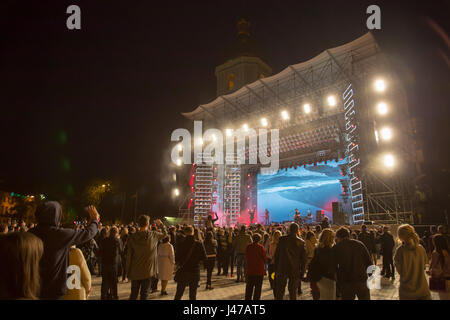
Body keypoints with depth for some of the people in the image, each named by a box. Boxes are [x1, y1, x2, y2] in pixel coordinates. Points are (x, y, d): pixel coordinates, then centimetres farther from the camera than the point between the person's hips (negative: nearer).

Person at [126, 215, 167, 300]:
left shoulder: (132, 237, -8)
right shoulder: (153, 235, -9)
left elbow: (129, 256, -5)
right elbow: (165, 234, 11)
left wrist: (128, 272, 5)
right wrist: (161, 224, 27)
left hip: (135, 271, 1)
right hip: (148, 271, -1)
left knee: (133, 294, 16)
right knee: (144, 294, 8)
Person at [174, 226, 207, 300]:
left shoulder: (181, 244, -11)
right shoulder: (199, 244, -9)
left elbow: (177, 259, -8)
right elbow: (204, 258, -3)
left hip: (183, 271, -1)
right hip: (195, 271, 1)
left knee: (178, 294, 12)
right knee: (193, 295, 13)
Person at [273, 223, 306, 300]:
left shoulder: (282, 239, -7)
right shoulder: (301, 242, -5)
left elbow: (276, 255, -2)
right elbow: (303, 259, -1)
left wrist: (276, 269, 7)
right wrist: (302, 273, 8)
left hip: (282, 270, -1)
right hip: (295, 271, 1)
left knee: (279, 292, 10)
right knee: (293, 293, 11)